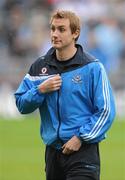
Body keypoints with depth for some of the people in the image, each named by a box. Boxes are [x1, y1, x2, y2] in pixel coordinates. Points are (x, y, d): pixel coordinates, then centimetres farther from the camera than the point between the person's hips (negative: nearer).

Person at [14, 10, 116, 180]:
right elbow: (21, 105, 9)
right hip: (53, 151, 5)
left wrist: (81, 138, -14)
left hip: (83, 152, -5)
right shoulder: (39, 66, 9)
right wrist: (41, 90, -9)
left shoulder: (92, 67, -6)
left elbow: (106, 111, -8)